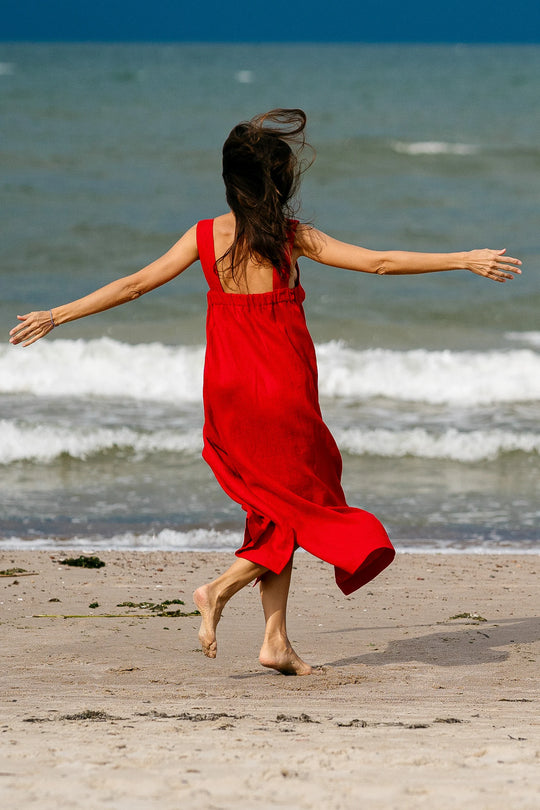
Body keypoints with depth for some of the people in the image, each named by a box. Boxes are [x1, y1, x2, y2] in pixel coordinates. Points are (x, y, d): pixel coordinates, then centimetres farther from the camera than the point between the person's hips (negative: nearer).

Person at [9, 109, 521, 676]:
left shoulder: (205, 236, -3)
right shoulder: (291, 237, -12)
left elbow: (134, 284, -1)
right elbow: (379, 262, -12)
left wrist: (56, 316, 8)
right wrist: (465, 261, -7)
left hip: (230, 395, 5)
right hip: (282, 395, -5)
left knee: (277, 509, 15)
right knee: (304, 504, 10)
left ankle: (277, 639, 9)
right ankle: (221, 588, -8)